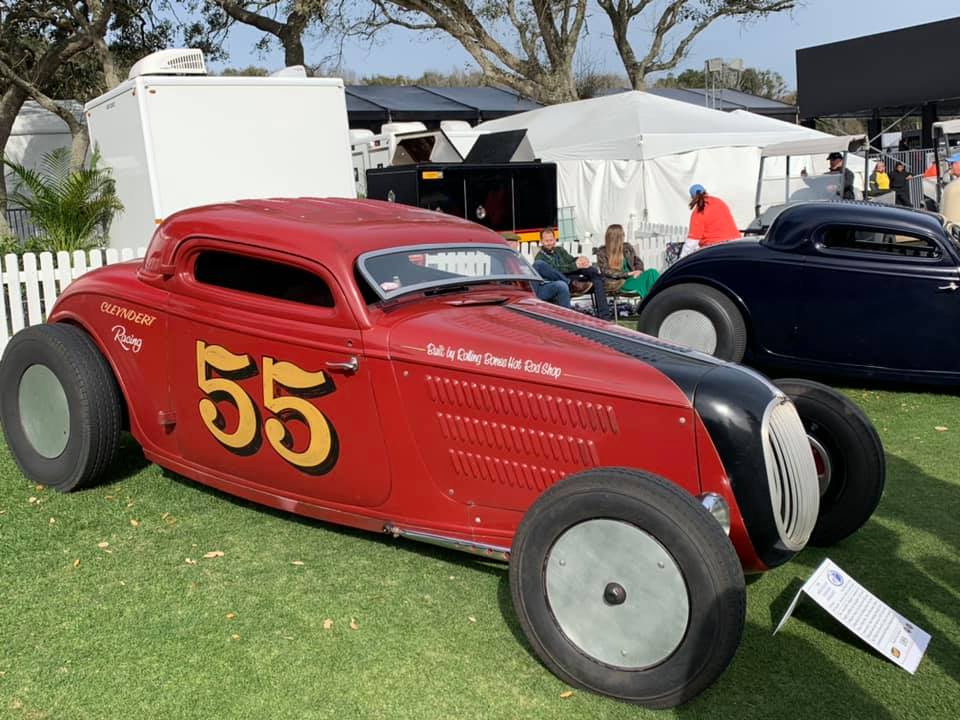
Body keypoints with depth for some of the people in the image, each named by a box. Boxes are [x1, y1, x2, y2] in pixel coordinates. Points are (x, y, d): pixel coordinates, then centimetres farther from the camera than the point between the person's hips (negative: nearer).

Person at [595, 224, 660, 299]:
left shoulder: (627, 247, 15)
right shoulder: (602, 252, 1)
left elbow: (638, 262, 18)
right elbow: (606, 271, -8)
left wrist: (639, 271, -7)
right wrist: (627, 273, -15)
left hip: (632, 278, 5)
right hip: (617, 284, -5)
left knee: (652, 272, -27)